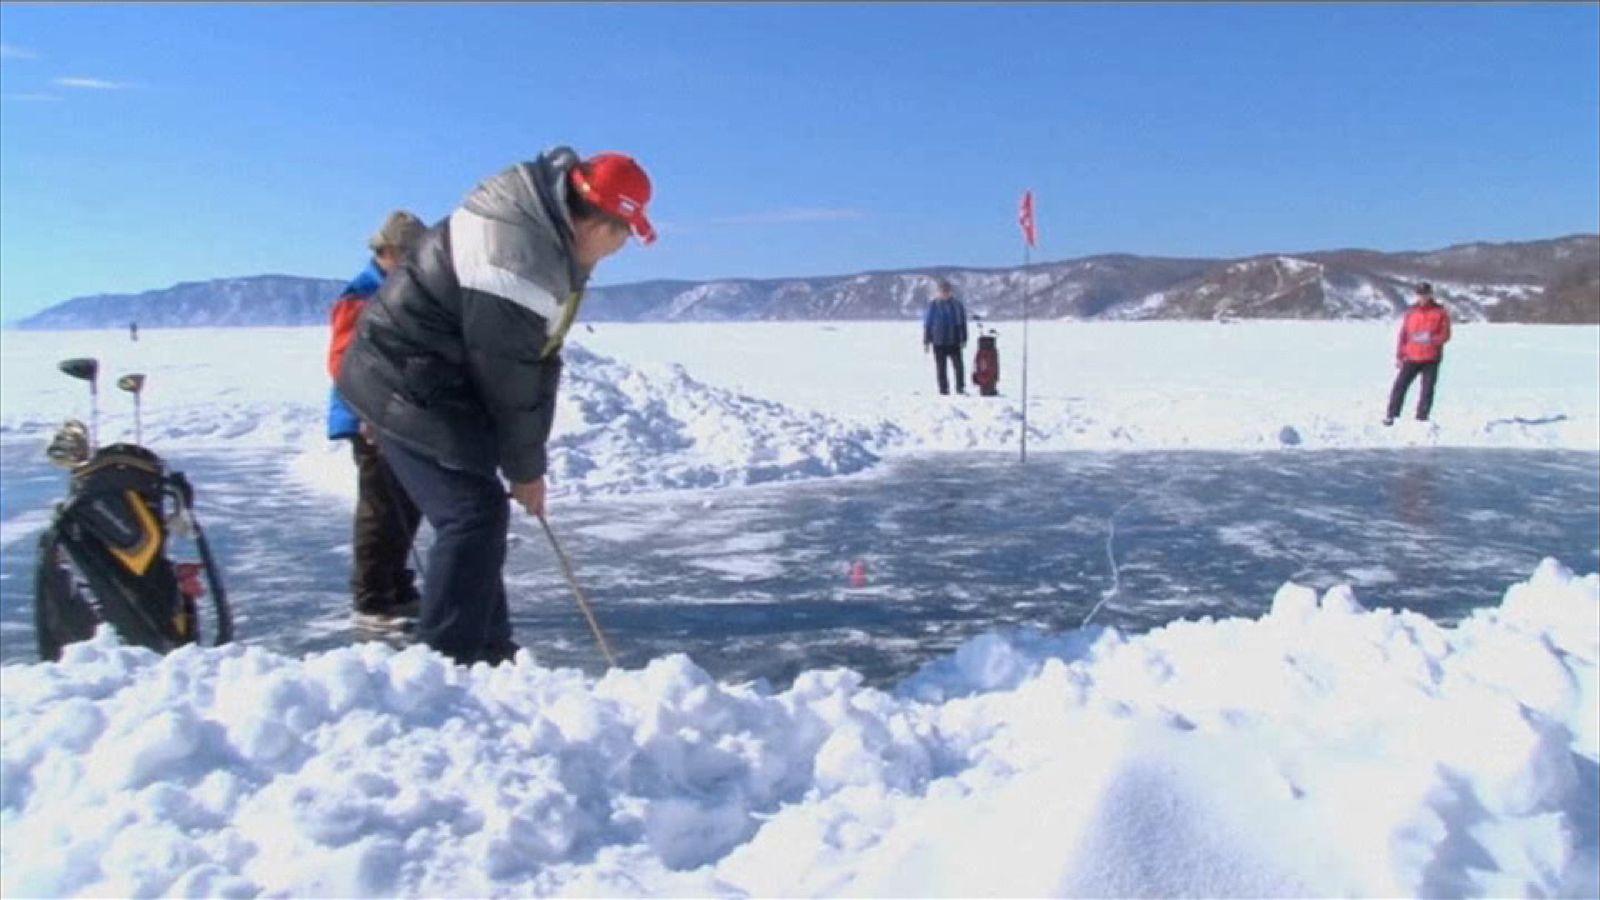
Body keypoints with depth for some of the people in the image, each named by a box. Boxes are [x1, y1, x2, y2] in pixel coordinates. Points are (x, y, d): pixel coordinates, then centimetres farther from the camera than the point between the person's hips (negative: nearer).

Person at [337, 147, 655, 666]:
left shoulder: (557, 237, 4)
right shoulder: (517, 259, -28)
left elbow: (535, 357, 6)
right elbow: (506, 374, -22)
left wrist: (526, 457, 6)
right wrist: (526, 468, -10)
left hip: (435, 379, 10)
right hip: (406, 383, -10)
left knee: (478, 510, 13)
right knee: (474, 512, -14)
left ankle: (487, 653, 23)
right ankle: (445, 661, -8)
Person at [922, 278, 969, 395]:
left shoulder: (957, 305, 4)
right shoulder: (933, 306, 0)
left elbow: (963, 323, 10)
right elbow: (927, 324, 4)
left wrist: (963, 339, 5)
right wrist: (926, 342, 1)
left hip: (954, 341, 1)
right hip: (938, 342, -1)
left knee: (958, 365, -3)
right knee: (941, 368, 3)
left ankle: (960, 388, 5)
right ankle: (943, 390, 10)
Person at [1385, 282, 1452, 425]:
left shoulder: (1440, 313, 1)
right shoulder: (1411, 313, 7)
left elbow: (1445, 335, -3)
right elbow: (1403, 335, 8)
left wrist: (1431, 339, -23)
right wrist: (1399, 356, 5)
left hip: (1431, 359, -1)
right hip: (1411, 358, 2)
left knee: (1427, 389, 0)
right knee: (1400, 385, -4)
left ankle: (1422, 418, 6)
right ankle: (1391, 415, 2)